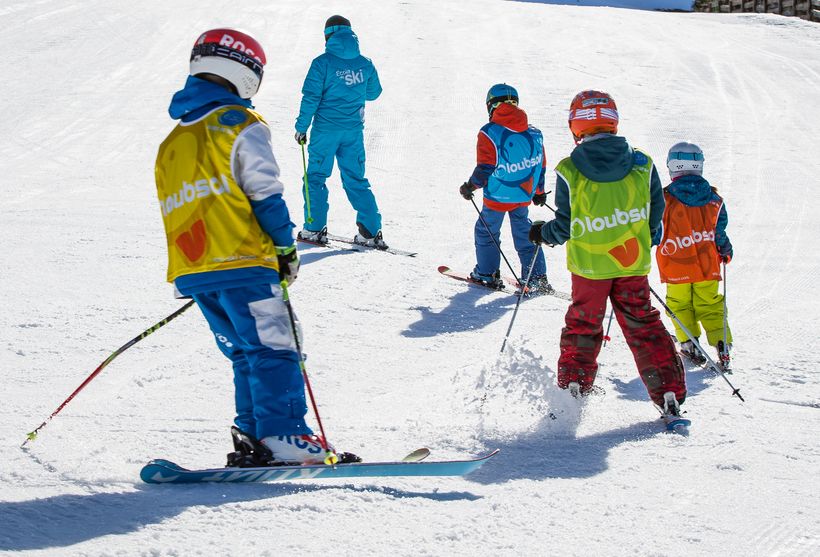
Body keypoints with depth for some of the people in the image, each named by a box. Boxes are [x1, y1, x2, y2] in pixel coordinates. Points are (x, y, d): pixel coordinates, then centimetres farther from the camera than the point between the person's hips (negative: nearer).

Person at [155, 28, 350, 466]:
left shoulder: (172, 143, 22)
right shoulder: (240, 124, -1)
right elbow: (263, 194, -7)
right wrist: (285, 246, 0)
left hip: (190, 271, 7)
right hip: (242, 264, -7)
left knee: (245, 353, 12)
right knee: (273, 349, -8)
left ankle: (252, 436, 4)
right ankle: (283, 435, -18)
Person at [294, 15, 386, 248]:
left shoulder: (322, 63, -11)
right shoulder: (365, 64, 2)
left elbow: (311, 98, -12)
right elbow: (373, 93, 16)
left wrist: (301, 127, -3)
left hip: (326, 130, -4)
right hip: (354, 130, 4)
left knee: (315, 177, 9)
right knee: (356, 180, 11)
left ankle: (315, 229, 6)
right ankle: (371, 231, 4)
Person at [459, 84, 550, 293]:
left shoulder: (489, 133, -15)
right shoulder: (533, 133, 1)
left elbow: (485, 168, -16)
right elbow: (540, 165, 9)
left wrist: (471, 186, 1)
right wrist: (539, 191, 23)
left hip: (497, 197, -5)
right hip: (524, 195, 5)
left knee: (487, 231, 14)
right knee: (524, 232, 16)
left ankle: (487, 274, 21)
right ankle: (536, 277, 10)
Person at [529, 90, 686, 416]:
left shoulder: (569, 171, -13)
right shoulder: (642, 164, -5)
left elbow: (565, 227, -8)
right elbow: (655, 213, 3)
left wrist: (542, 233, 13)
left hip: (589, 265, -2)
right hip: (633, 264, 2)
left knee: (582, 326, 15)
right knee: (643, 327, 12)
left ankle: (572, 387, 6)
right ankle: (669, 394, 9)